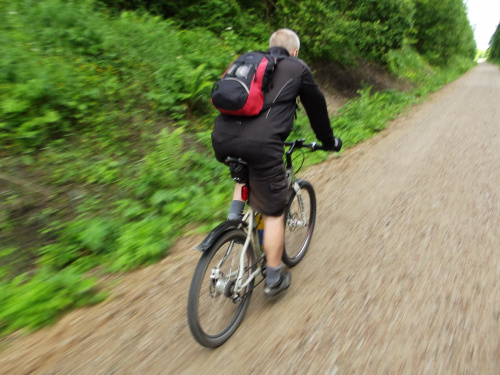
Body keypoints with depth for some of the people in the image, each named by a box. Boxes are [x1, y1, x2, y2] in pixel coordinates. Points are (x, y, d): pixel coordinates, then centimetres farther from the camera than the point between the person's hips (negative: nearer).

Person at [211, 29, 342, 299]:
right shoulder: (297, 68, 16)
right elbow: (316, 107, 23)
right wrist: (329, 141, 38)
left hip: (221, 138, 6)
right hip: (260, 143, -5)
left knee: (245, 172, 39)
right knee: (273, 213, 10)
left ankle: (234, 217, 23)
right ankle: (274, 279, 23)